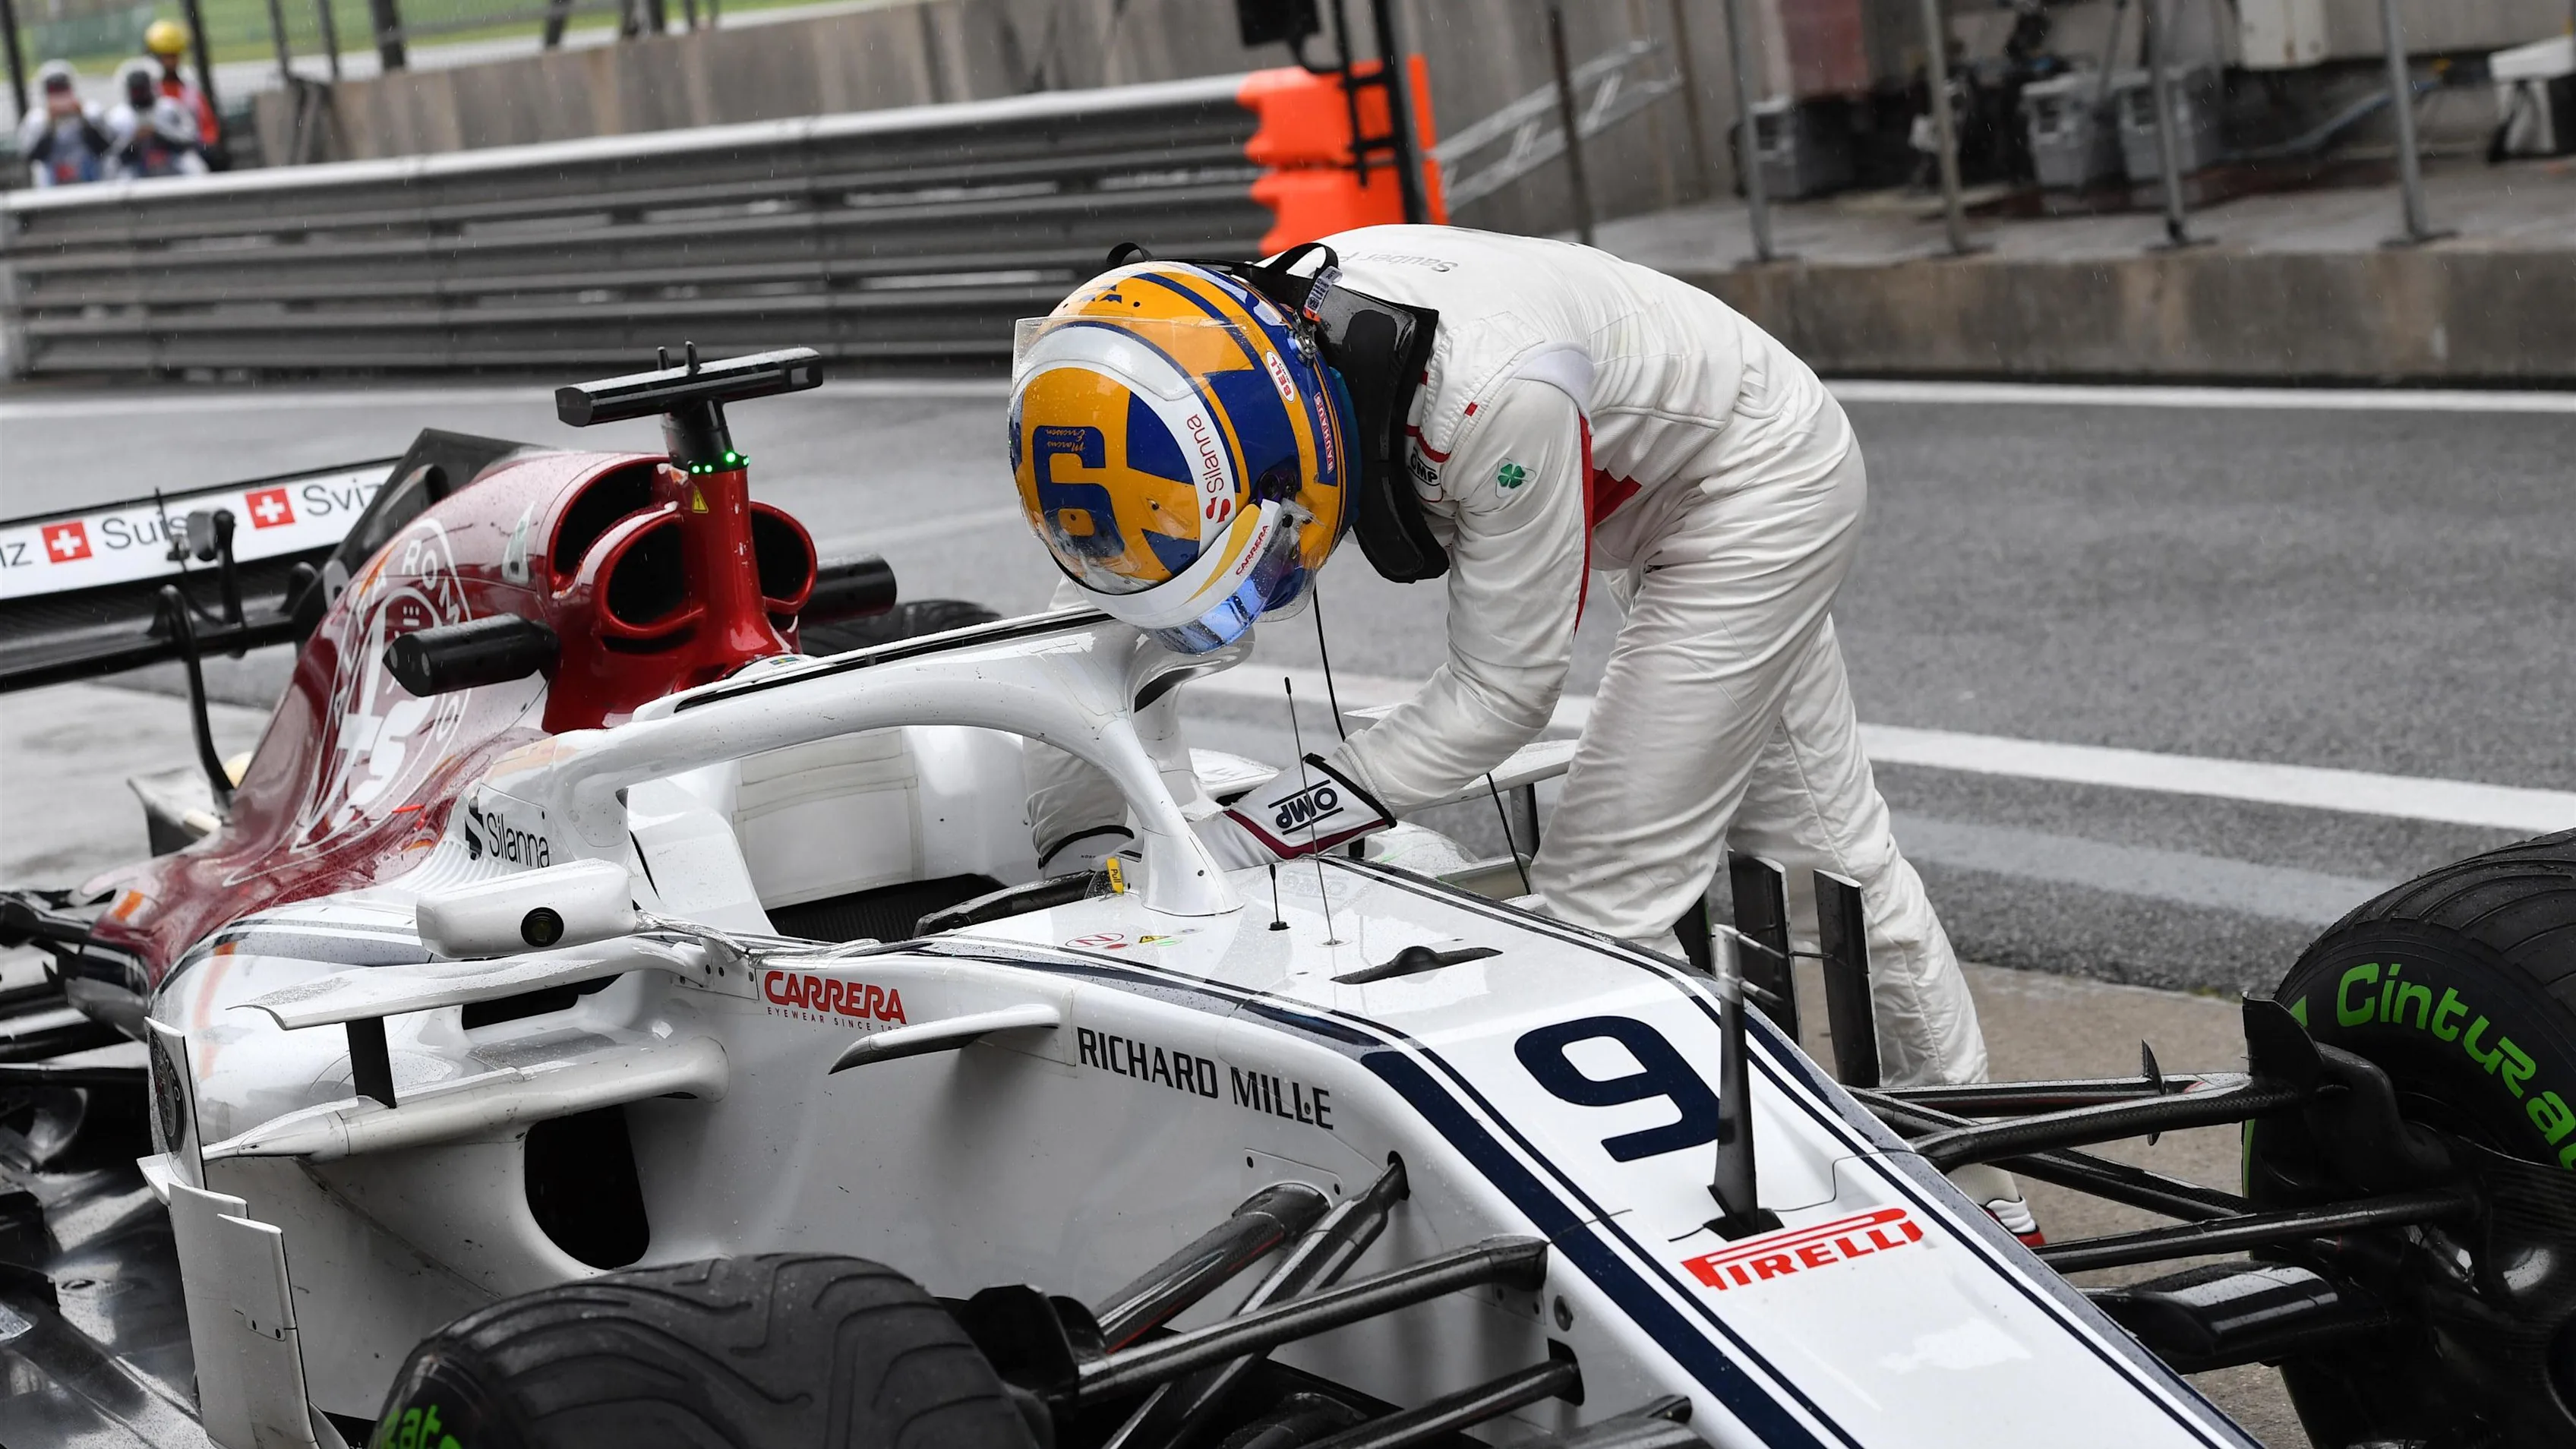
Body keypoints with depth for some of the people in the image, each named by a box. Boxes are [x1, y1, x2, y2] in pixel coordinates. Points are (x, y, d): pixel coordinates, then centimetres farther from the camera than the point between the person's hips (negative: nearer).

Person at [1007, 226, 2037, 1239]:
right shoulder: (1208, 374, -23)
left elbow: (1498, 694, -32)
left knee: (1603, 900, -11)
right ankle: (1974, 1185, 38)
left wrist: (1237, 839, -33)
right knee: (1817, 847, 21)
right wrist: (1084, 857, -25)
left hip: (1764, 485, -8)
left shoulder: (1493, 390, -43)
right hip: (1657, 501, 8)